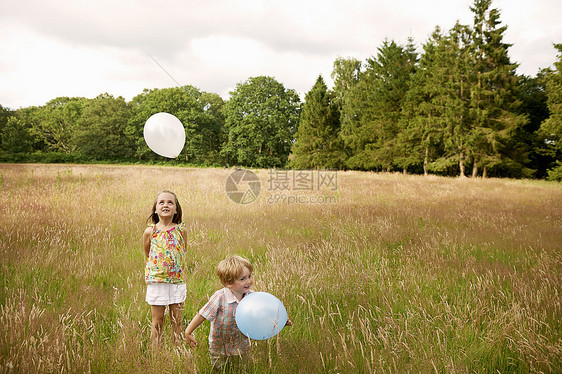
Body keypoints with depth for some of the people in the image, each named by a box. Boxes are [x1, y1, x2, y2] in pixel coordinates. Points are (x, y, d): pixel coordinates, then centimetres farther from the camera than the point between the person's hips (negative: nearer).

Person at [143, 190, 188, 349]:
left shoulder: (181, 230, -2)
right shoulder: (150, 231, -4)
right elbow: (147, 254, 10)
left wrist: (176, 270, 8)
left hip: (177, 281, 1)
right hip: (156, 281, -1)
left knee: (177, 321, 8)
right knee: (157, 321, 7)